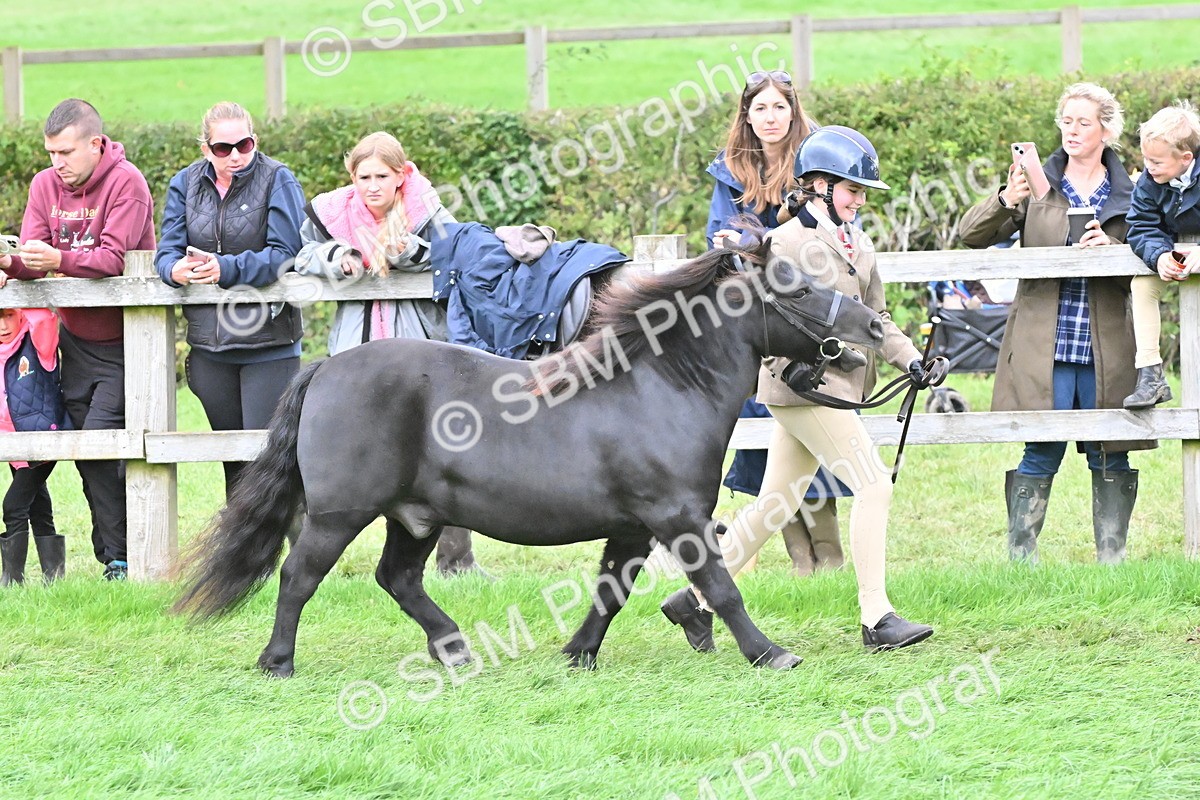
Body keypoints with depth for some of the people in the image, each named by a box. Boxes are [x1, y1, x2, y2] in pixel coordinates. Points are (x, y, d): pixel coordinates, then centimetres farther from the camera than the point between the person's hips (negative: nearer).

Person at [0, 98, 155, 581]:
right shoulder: (46, 185, 4)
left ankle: (119, 556, -6)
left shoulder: (126, 184, -14)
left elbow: (113, 259, -24)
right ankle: (112, 554, 8)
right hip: (76, 337, 6)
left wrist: (59, 259, -39)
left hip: (122, 341, -6)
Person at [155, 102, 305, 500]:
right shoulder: (185, 184, 7)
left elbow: (284, 254, -14)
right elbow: (168, 251, 1)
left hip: (269, 343, -4)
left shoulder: (277, 180, -6)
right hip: (210, 344, 4)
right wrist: (176, 270, -23)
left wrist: (225, 268, -26)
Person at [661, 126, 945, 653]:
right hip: (803, 390, -9)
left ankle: (697, 599, 21)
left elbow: (876, 318, 18)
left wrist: (911, 360, 5)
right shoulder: (787, 244, -11)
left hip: (838, 386, 9)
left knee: (777, 503, 12)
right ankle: (876, 619, -12)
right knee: (873, 484, -14)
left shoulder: (857, 246, 16)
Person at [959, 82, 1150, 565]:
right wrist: (1005, 202, -17)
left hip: (1106, 350, 1)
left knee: (1110, 458, 3)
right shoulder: (1037, 187, 8)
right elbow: (971, 236, 2)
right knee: (1041, 454, -6)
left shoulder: (1129, 196, 10)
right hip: (1044, 347, -1)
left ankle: (1112, 556, 11)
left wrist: (1111, 250, -11)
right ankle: (1020, 555, 0)